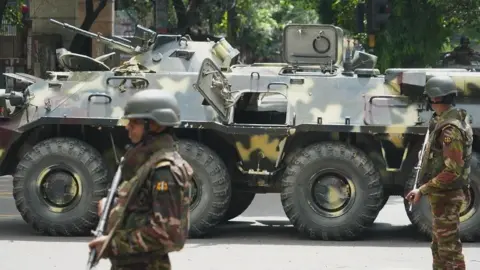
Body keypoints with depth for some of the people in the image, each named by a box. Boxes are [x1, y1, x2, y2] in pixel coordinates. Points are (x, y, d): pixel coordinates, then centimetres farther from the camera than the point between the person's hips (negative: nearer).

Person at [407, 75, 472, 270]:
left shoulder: (450, 128, -23)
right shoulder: (445, 121, 9)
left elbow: (452, 171, -27)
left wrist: (423, 190, -25)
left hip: (446, 196, -11)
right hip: (442, 195, 11)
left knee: (449, 248, -6)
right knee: (439, 247, 19)